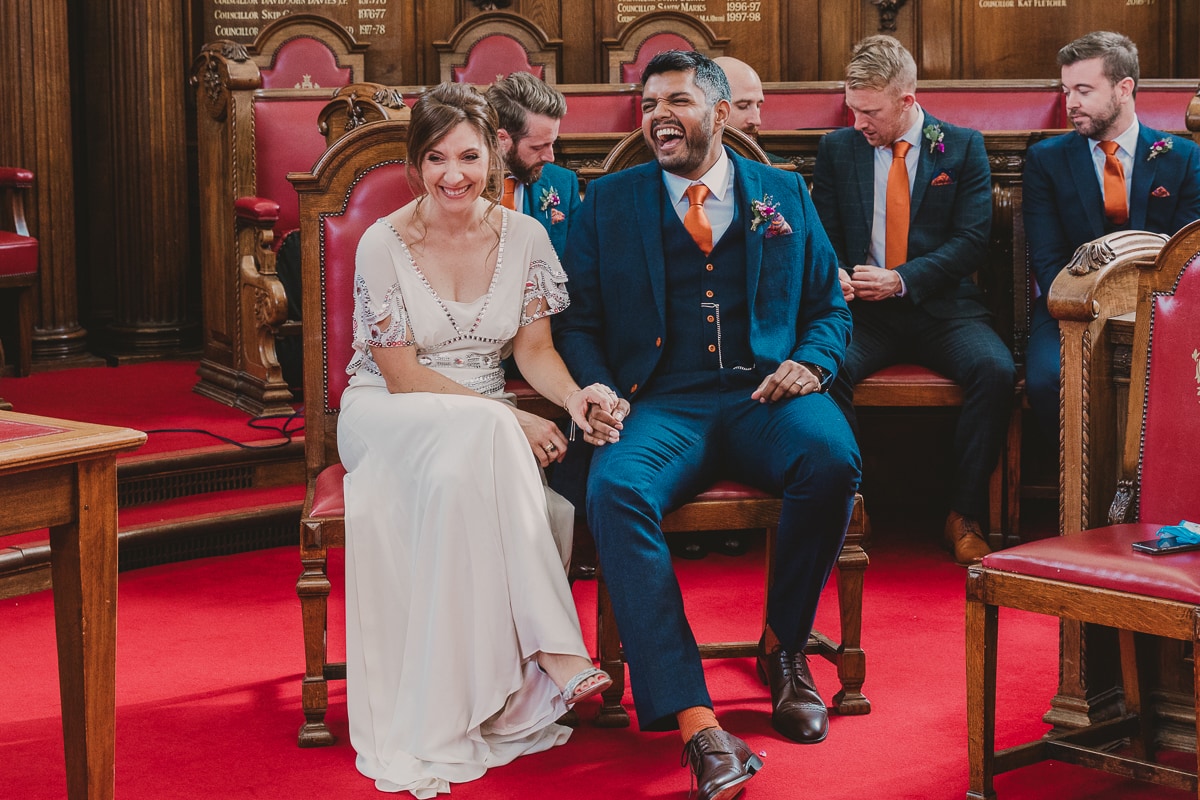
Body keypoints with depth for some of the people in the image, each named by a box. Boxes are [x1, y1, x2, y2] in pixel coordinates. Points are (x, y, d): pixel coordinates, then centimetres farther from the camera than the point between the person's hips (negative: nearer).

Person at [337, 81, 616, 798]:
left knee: (460, 477, -36)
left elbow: (534, 347, 5)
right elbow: (402, 375, -12)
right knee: (483, 438, -38)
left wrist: (571, 395, -19)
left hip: (487, 428, 3)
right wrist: (508, 420, -22)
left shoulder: (523, 236, 1)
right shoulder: (385, 244, -9)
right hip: (386, 419, -3)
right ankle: (558, 655, -40)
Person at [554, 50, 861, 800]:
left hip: (764, 393, 1)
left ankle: (784, 647, -6)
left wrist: (810, 364, -5)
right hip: (663, 402, 0)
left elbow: (830, 309, 17)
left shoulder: (785, 194, 16)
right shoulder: (609, 202, 14)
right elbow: (578, 323, 12)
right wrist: (600, 394, -9)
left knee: (832, 459, -34)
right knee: (615, 488, -35)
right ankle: (695, 722, -39)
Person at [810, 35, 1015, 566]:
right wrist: (833, 273, -13)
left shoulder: (964, 148, 6)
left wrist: (901, 279, -16)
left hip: (942, 308, -1)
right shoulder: (836, 150, 12)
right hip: (861, 310, 1)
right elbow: (823, 237, 12)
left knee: (996, 370, -30)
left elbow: (970, 243, -2)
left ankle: (963, 516, -17)